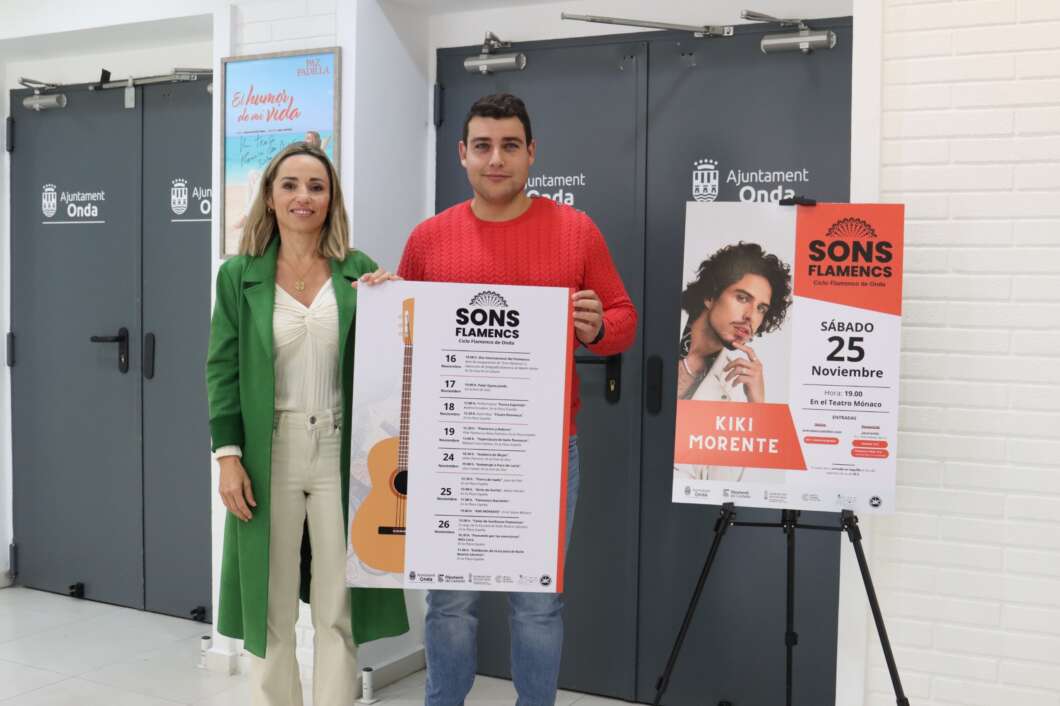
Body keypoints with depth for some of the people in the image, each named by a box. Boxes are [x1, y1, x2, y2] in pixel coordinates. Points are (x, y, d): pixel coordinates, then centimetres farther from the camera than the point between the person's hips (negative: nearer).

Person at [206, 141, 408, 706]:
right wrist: (228, 456, -5)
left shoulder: (359, 271, 3)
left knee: (339, 609, 7)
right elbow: (223, 369, 2)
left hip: (340, 453, 0)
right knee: (270, 608, 9)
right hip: (269, 454, 0)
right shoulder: (239, 274, 2)